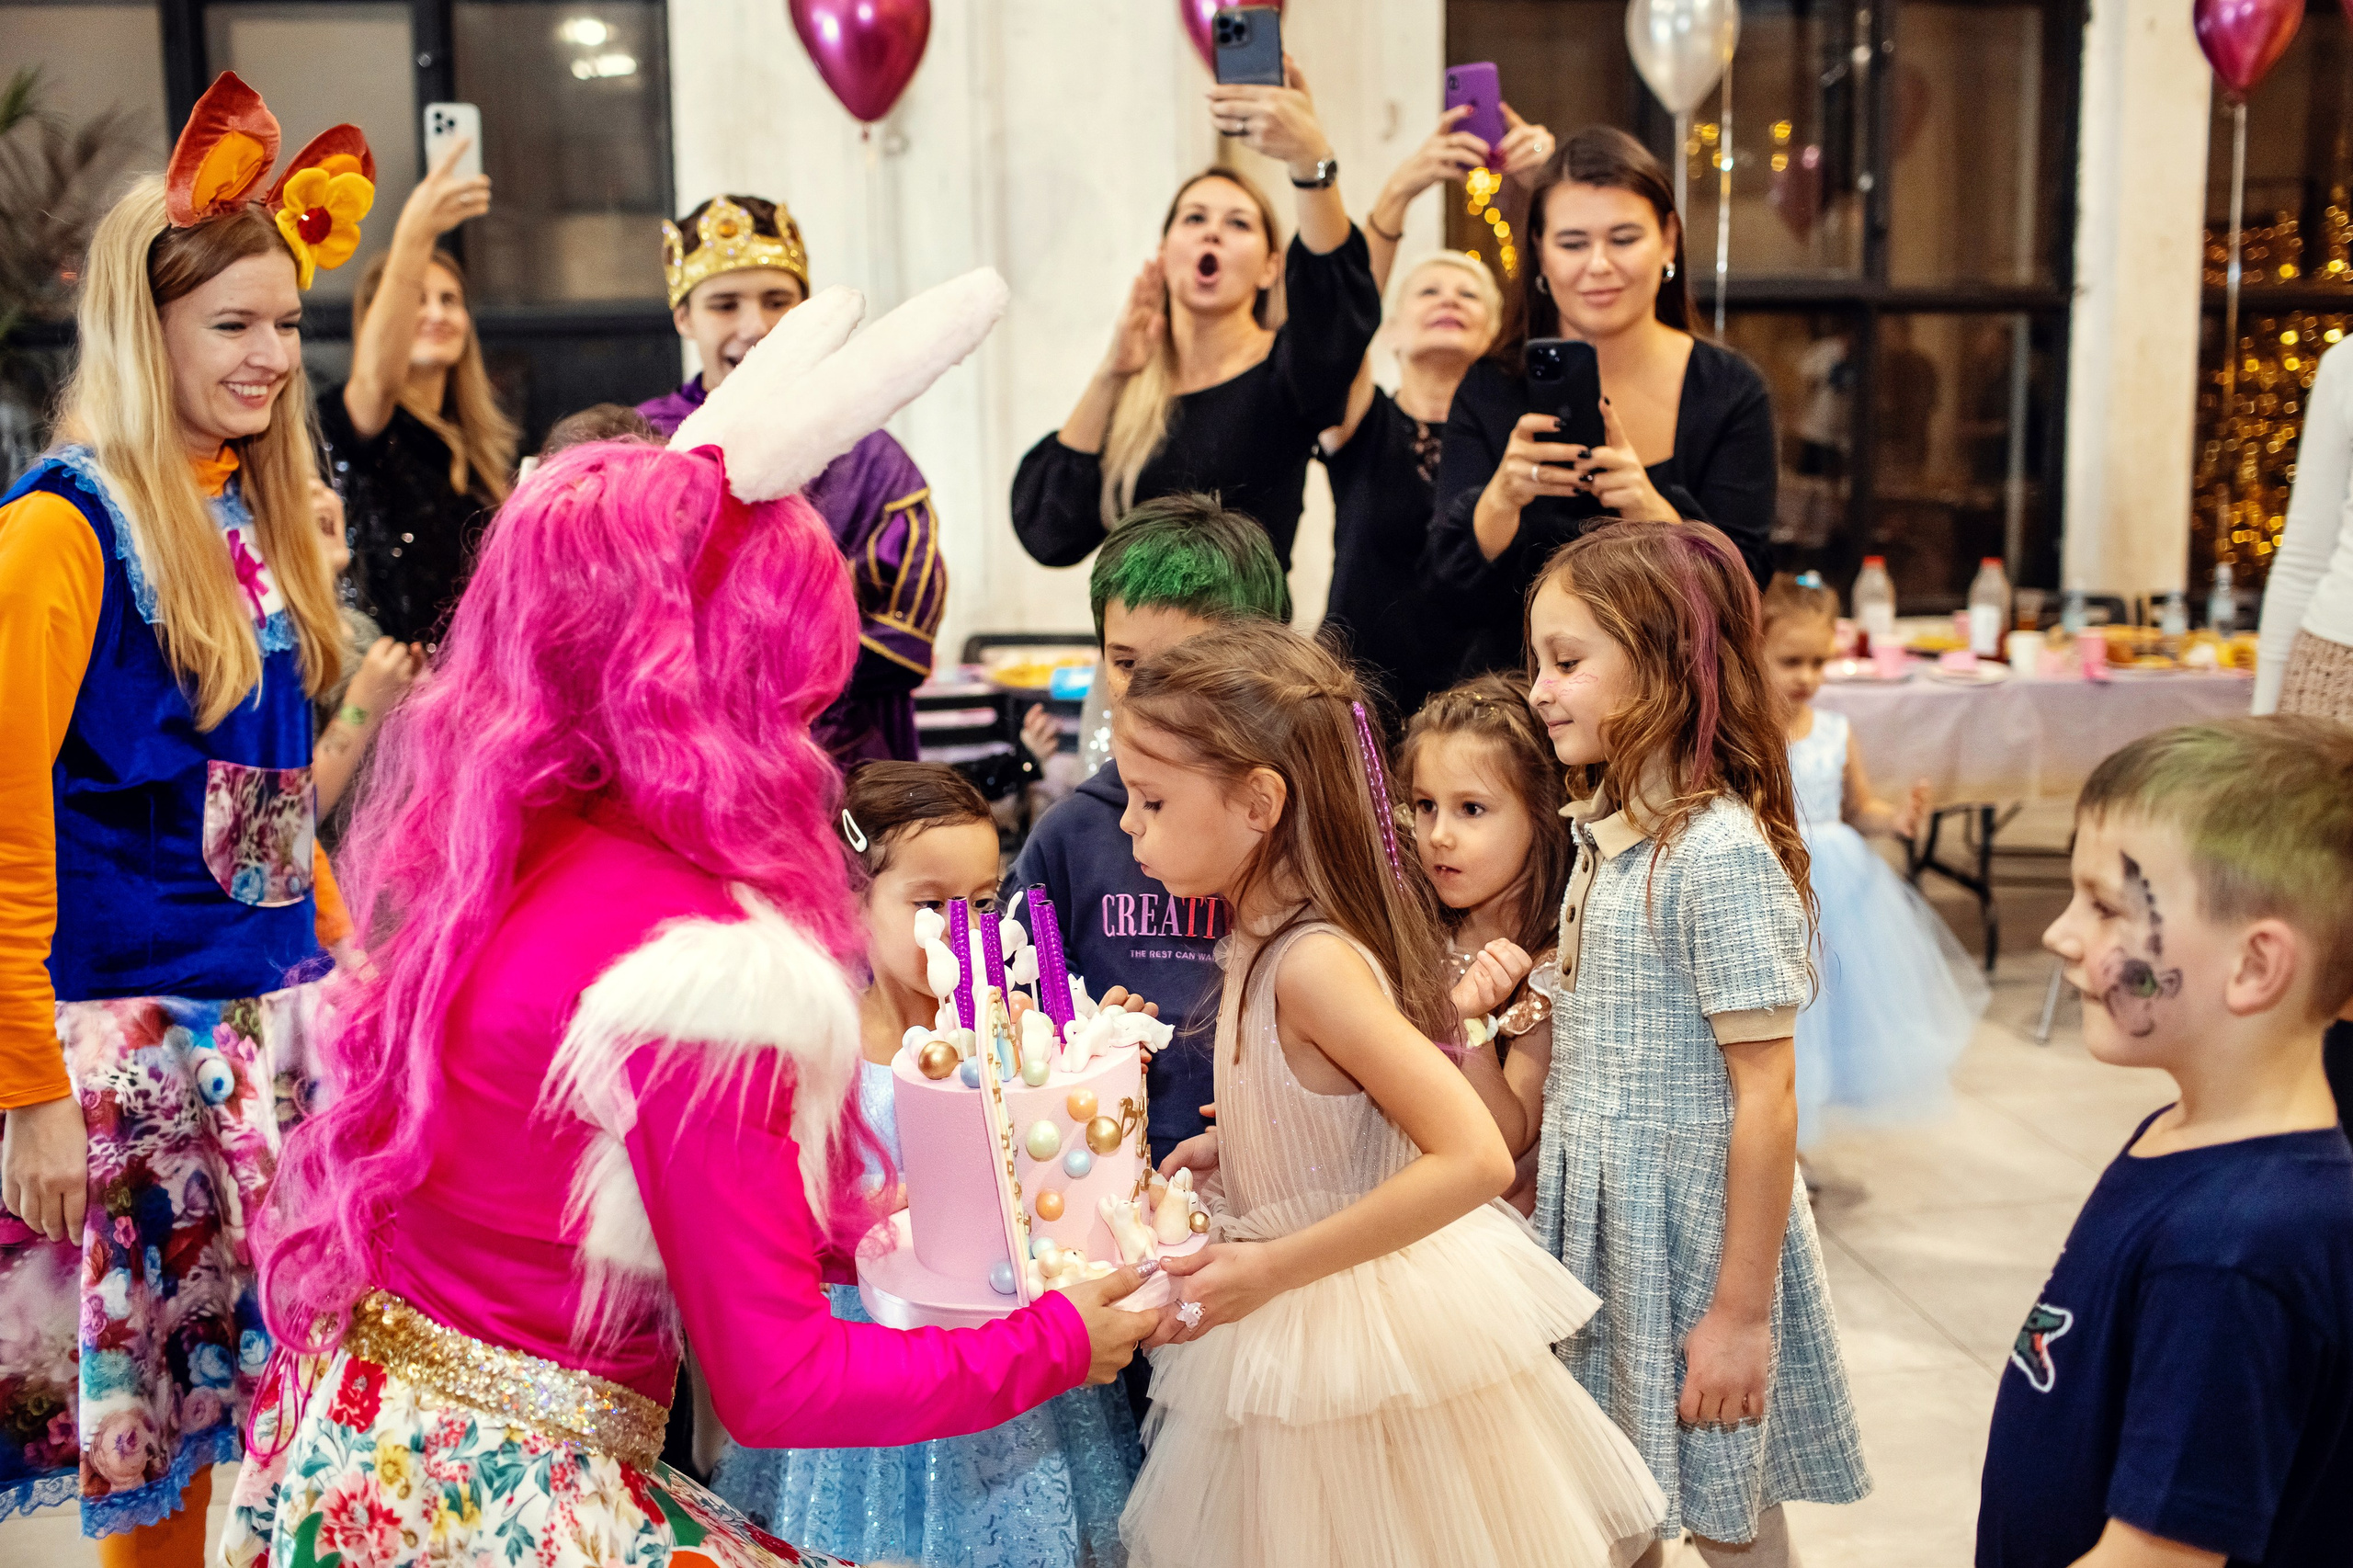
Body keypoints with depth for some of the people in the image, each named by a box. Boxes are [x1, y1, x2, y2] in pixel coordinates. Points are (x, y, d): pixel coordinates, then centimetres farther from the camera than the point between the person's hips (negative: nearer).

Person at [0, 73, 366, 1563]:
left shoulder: (255, 516, 10)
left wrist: (339, 975, 13)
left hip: (277, 1016, 6)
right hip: (131, 1033, -6)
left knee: (270, 1403, 13)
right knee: (145, 1436, 5)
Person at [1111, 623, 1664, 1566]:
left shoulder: (1312, 965, -28)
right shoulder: (1270, 934, -1)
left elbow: (1475, 1159, -32)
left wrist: (1273, 1267, -27)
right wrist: (1227, 1149, 3)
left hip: (1352, 1328, -8)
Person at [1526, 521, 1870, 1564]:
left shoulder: (1722, 853, -20)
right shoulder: (1606, 832, 6)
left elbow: (1765, 1098, -20)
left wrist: (1741, 1311, -18)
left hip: (1696, 1235, -8)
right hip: (1598, 1224, 8)